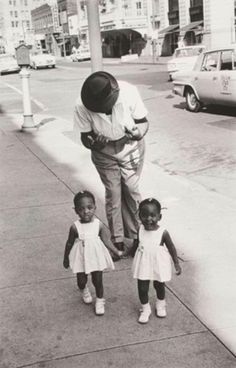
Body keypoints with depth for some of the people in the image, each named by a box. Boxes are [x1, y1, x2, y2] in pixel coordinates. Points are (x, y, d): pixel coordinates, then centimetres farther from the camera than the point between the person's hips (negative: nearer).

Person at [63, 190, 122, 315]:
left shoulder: (99, 225, -15)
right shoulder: (75, 227, -18)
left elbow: (105, 241, -5)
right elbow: (69, 244, -4)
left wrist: (116, 251, -15)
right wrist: (66, 258, 6)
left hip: (96, 257, 0)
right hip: (80, 258, 0)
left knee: (97, 281, 10)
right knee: (81, 281, 13)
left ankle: (100, 300, 36)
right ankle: (84, 291, 49)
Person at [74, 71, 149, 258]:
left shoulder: (129, 93, -30)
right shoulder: (82, 106, -28)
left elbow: (143, 122, -17)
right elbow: (85, 137, -15)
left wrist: (138, 133, -39)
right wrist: (93, 143, -38)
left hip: (131, 147, 0)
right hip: (104, 153, 0)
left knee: (131, 190, -1)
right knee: (113, 194, 2)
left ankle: (136, 236, 15)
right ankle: (117, 242, 14)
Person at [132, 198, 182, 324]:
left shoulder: (163, 233, -23)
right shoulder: (140, 230, -14)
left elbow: (171, 248, -10)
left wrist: (177, 264, -3)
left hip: (159, 265, -2)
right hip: (143, 265, 2)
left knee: (159, 286, 20)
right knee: (142, 288, 8)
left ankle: (160, 305, 47)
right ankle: (145, 309, 33)